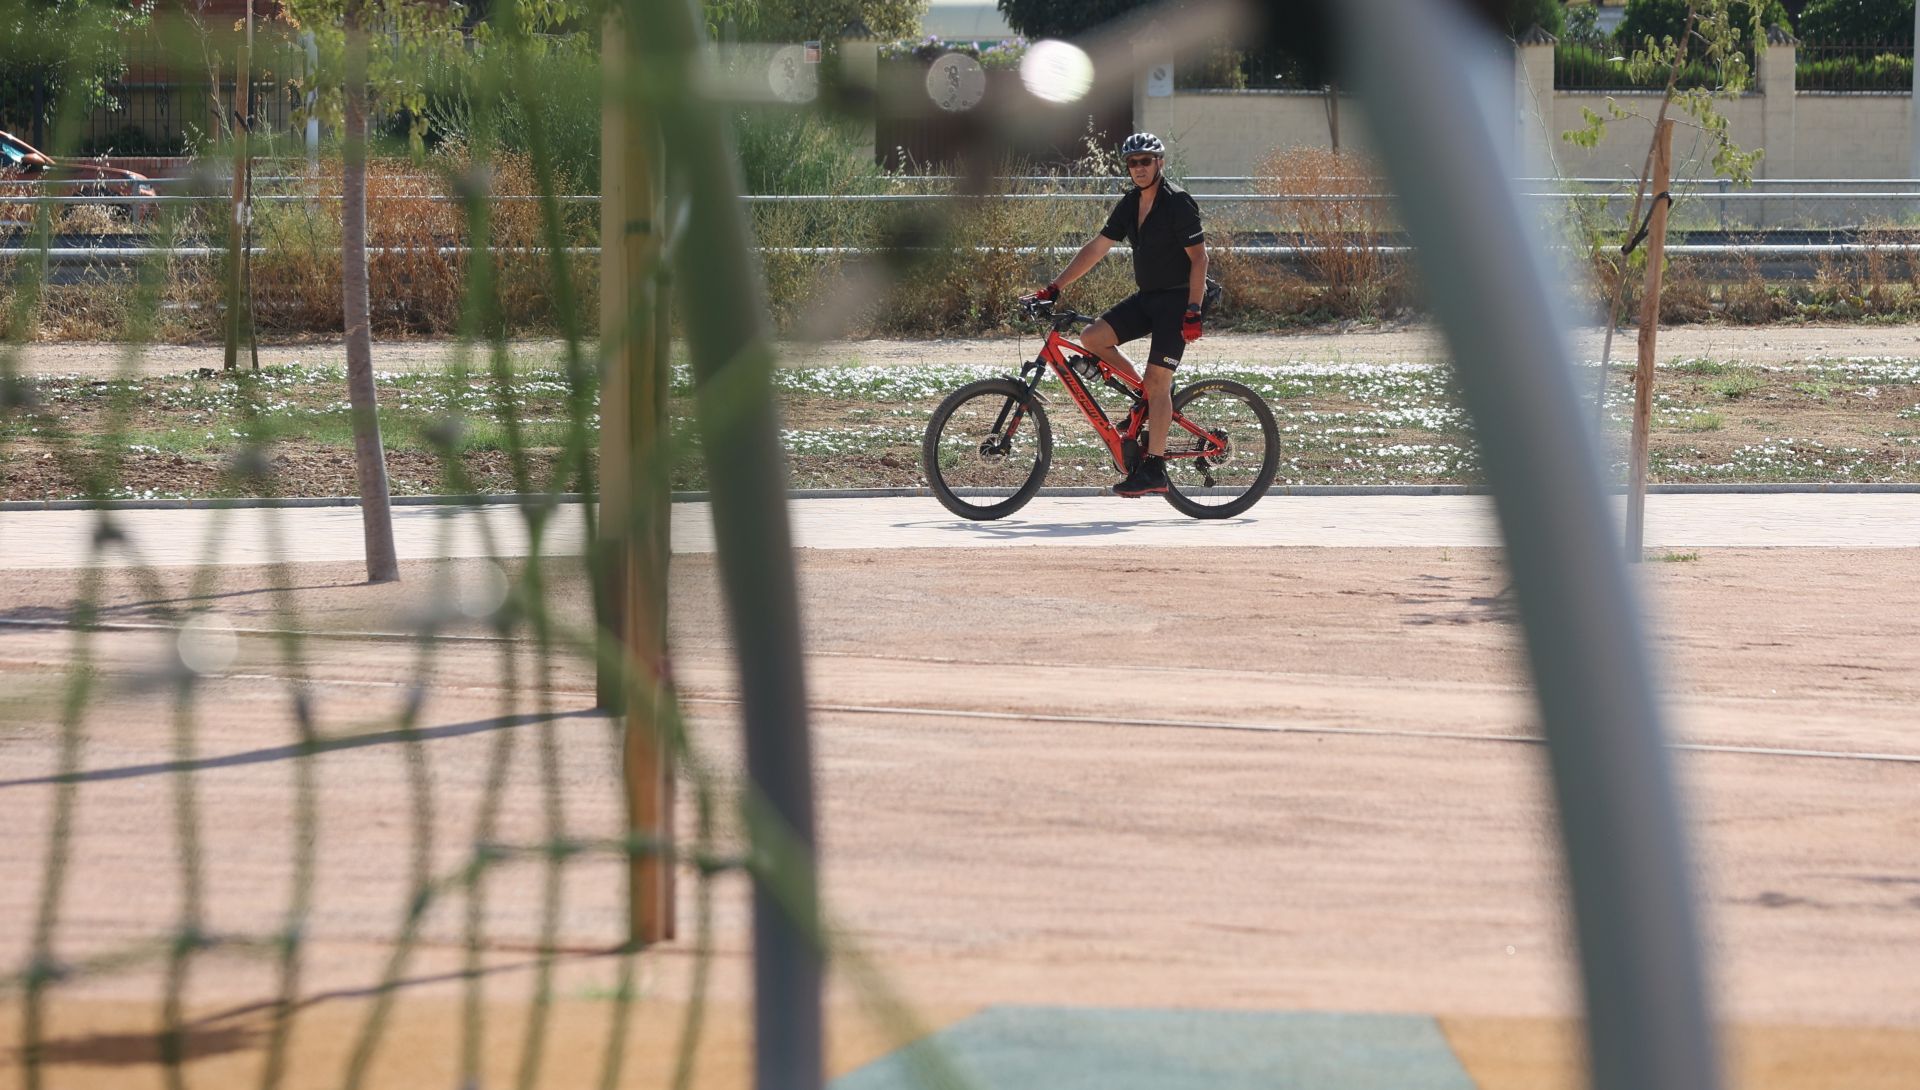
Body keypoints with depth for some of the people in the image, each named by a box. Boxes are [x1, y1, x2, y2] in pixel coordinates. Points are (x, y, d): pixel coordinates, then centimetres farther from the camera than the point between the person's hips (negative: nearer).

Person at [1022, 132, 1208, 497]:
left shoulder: (1178, 203, -14)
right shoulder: (1130, 205, 8)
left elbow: (1198, 258, -16)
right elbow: (1096, 248, 10)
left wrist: (1192, 312, -23)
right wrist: (1054, 288, 5)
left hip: (1176, 300, -8)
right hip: (1146, 297, 8)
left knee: (1156, 382, -13)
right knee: (1093, 338, -8)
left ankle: (1154, 469, -12)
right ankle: (1150, 400, 6)